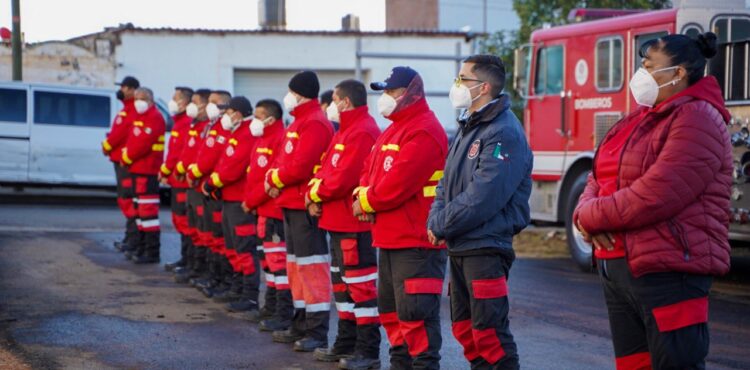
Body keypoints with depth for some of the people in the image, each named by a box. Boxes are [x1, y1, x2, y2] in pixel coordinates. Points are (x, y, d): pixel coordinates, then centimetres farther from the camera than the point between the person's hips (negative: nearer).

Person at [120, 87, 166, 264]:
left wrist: (127, 157, -12)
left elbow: (143, 143, -20)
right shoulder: (140, 117, 19)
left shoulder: (154, 118, -13)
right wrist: (125, 156, 6)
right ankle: (140, 247, 27)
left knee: (148, 210, -11)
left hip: (147, 171, -11)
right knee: (139, 209, 17)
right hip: (137, 169, 11)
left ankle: (152, 253, -11)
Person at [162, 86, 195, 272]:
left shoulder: (187, 124, -16)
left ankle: (188, 260, -3)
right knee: (179, 219, 15)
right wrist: (165, 171, 13)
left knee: (184, 220, -7)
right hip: (177, 181, 11)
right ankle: (185, 258, 22)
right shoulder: (180, 122, 16)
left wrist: (165, 171, -15)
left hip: (182, 181, -11)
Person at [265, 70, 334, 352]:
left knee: (311, 265, -8)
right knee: (296, 264, 16)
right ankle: (301, 325, 26)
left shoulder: (315, 123, -15)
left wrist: (275, 180, -8)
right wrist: (274, 179, 1)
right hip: (291, 203, 11)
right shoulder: (300, 122, 18)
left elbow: (300, 167, -23)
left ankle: (318, 332, -6)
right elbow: (285, 160, 19)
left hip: (305, 205, -11)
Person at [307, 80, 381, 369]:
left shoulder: (362, 132, -17)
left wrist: (315, 194, -8)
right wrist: (314, 193, -2)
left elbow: (342, 179, -23)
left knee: (360, 285, -5)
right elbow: (326, 169, 16)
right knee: (342, 282, 17)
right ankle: (346, 344, 27)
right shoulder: (346, 131, 16)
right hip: (338, 221, 11)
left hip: (354, 224, -11)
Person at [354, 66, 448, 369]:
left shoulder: (424, 131, -16)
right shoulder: (394, 130, 19)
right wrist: (363, 196, -4)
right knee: (391, 309, 18)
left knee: (415, 313, -10)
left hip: (416, 243, -11)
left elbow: (398, 183, -23)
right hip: (390, 239, 11)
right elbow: (370, 171, 18)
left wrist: (366, 202, -9)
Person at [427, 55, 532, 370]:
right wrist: (435, 220, -1)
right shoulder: (468, 128, 15)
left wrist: (441, 226, -14)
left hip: (486, 248, -10)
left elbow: (482, 197, -23)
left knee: (489, 332, -8)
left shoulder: (504, 133, -16)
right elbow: (447, 182, 17)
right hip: (459, 248, 10)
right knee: (464, 328, 16)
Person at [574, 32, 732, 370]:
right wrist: (586, 213, -6)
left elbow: (655, 196, -22)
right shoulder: (639, 119, 17)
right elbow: (599, 179, 17)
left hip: (668, 276, -9)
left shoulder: (696, 119, -12)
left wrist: (592, 216, -10)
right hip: (618, 267, 9)